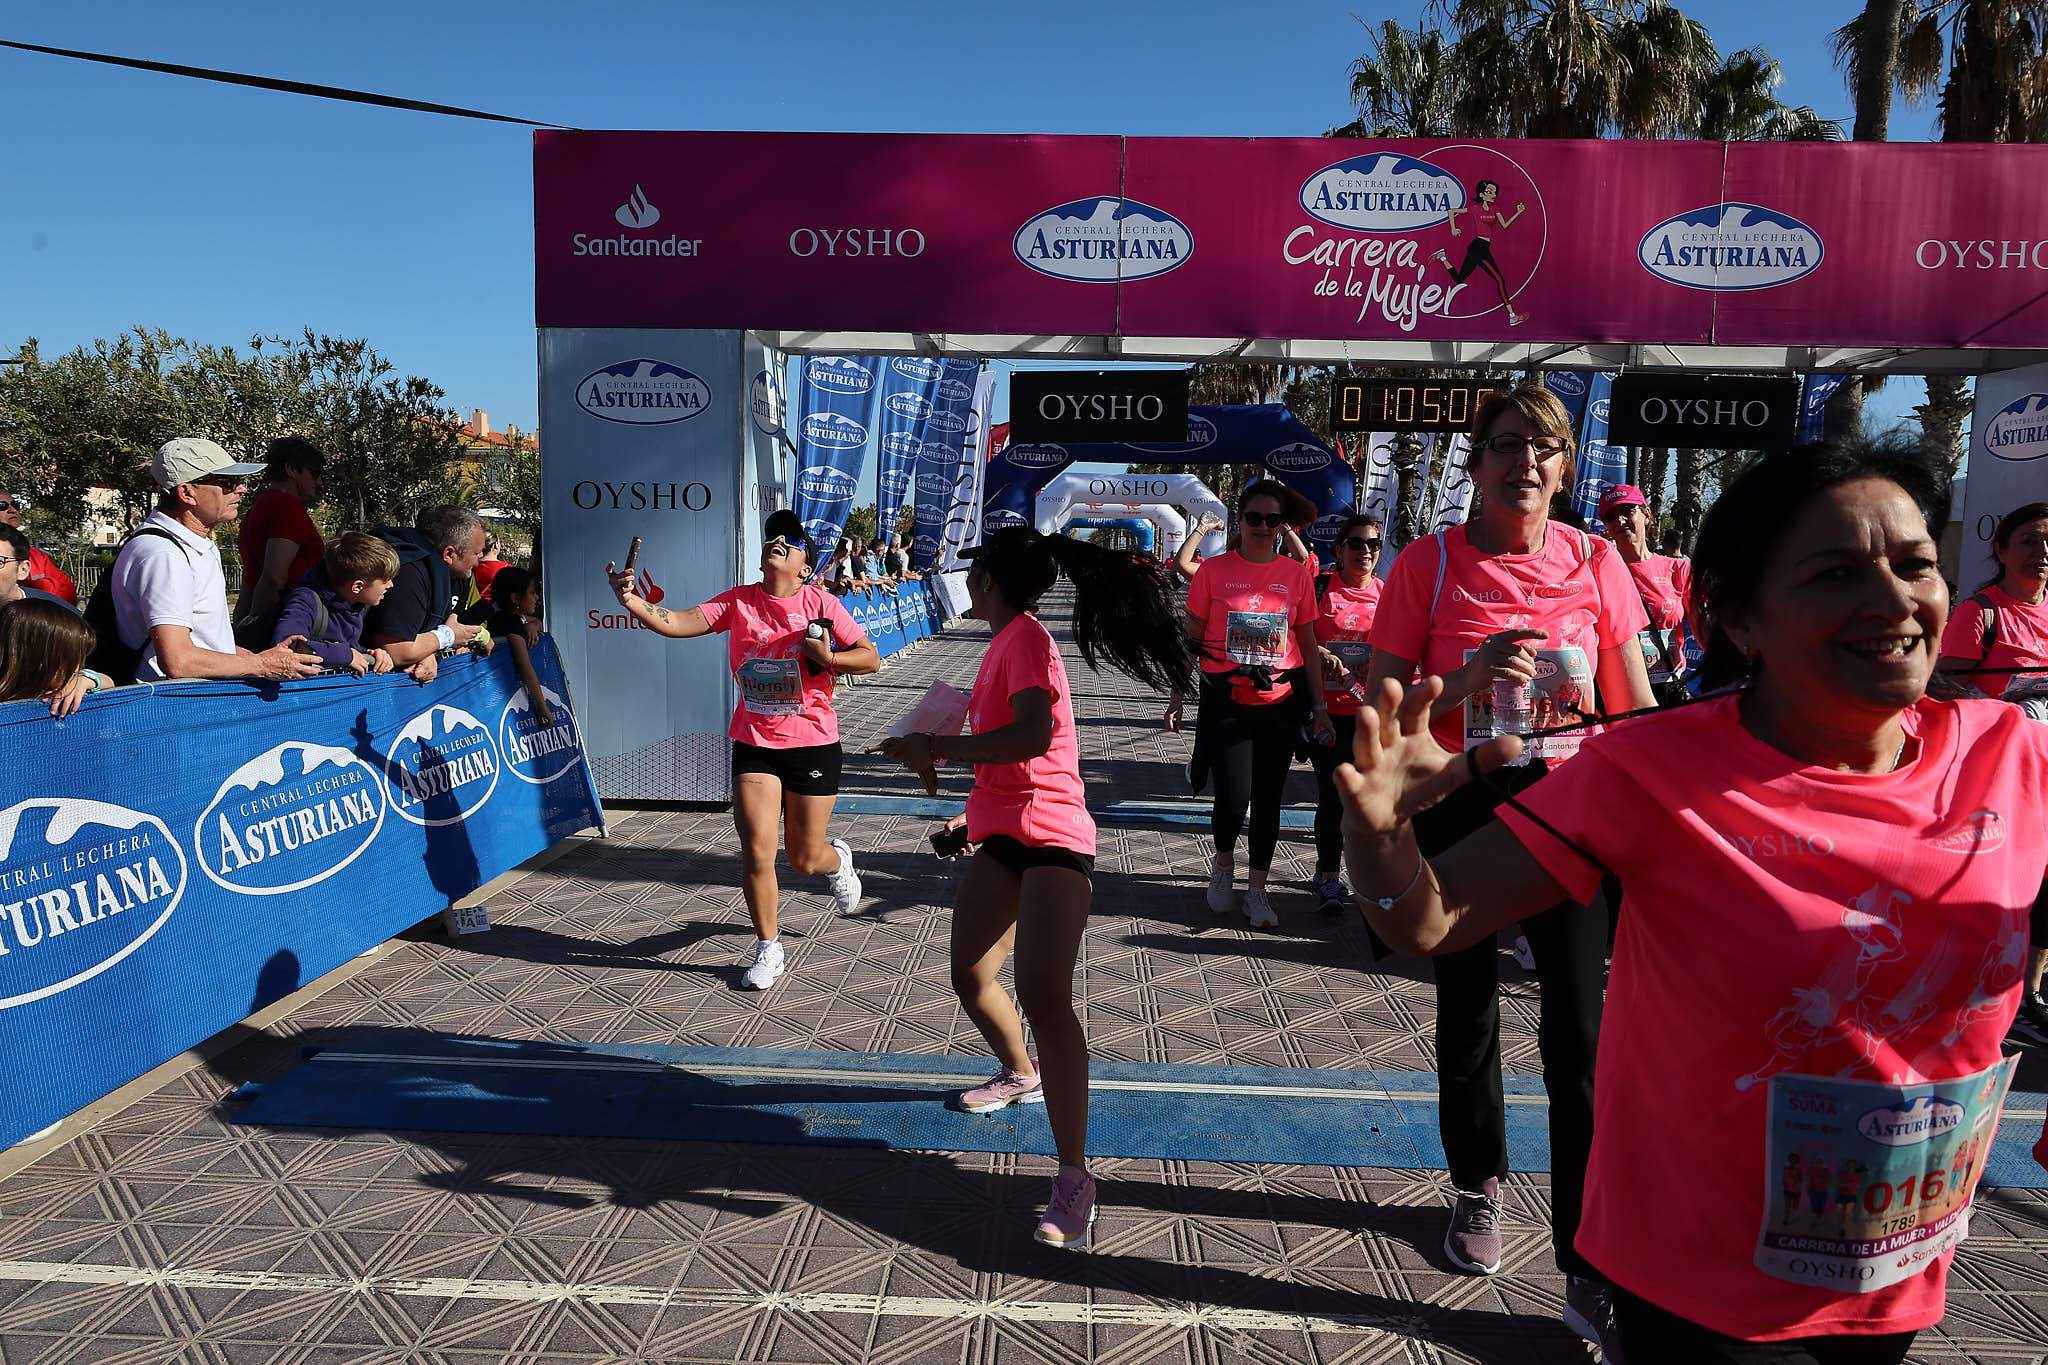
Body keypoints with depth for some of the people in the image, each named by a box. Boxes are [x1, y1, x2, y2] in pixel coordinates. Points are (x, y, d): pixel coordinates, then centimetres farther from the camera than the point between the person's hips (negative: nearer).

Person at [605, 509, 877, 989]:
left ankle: (837, 859, 47)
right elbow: (677, 624, -14)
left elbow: (872, 658, -5)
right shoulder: (737, 602, -1)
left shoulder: (821, 603, -6)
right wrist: (632, 601, -31)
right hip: (755, 745, 2)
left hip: (813, 744, -1)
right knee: (757, 852, -4)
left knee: (805, 859, 8)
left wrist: (829, 658, -22)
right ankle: (768, 950, 17)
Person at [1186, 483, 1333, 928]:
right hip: (1225, 702, -2)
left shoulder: (1296, 574, 3)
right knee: (1233, 798, -11)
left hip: (1280, 702, 2)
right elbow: (1191, 640, 4)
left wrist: (1320, 708, 6)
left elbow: (1308, 646, 9)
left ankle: (1257, 888, 25)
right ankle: (1224, 863, 22)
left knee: (1268, 799, 9)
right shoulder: (1214, 570, -2)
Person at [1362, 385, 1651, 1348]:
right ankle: (1478, 1189, 39)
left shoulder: (1595, 563, -1)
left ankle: (1592, 1275, 7)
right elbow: (1378, 711, -7)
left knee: (1579, 1037, -4)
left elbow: (1639, 711, 5)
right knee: (1467, 1021, 14)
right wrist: (1467, 679, -23)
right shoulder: (1430, 563, -5)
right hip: (1458, 812, 0)